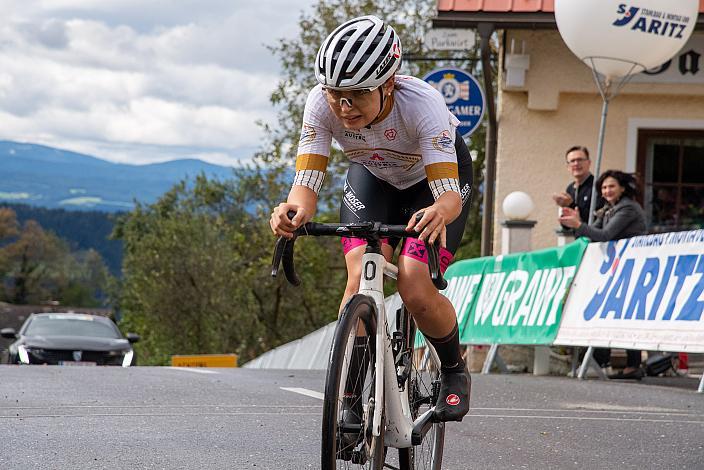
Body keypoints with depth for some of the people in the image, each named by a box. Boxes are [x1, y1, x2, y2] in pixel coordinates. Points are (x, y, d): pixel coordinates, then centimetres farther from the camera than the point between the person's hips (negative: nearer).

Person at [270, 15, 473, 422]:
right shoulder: (322, 105, -31)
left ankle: (455, 372, 9)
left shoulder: (422, 103, -40)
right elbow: (307, 180, -34)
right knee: (361, 277, -22)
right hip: (374, 177, 3)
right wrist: (296, 211, -58)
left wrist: (439, 213, -68)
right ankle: (351, 393, -8)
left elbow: (449, 193, -44)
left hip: (439, 176, -3)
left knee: (417, 293, -20)